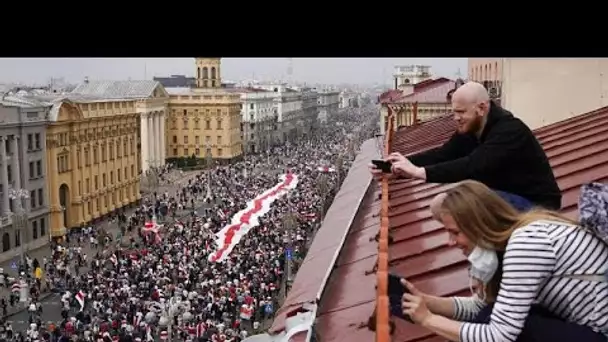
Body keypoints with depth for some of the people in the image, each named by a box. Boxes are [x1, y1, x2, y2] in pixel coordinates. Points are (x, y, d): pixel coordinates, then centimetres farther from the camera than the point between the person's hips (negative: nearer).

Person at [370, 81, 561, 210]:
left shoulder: (509, 130, -27)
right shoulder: (469, 131, 0)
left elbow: (473, 166, -38)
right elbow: (443, 154, -8)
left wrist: (419, 172, -41)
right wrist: (404, 163, -24)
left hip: (537, 205, -9)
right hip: (506, 197, 9)